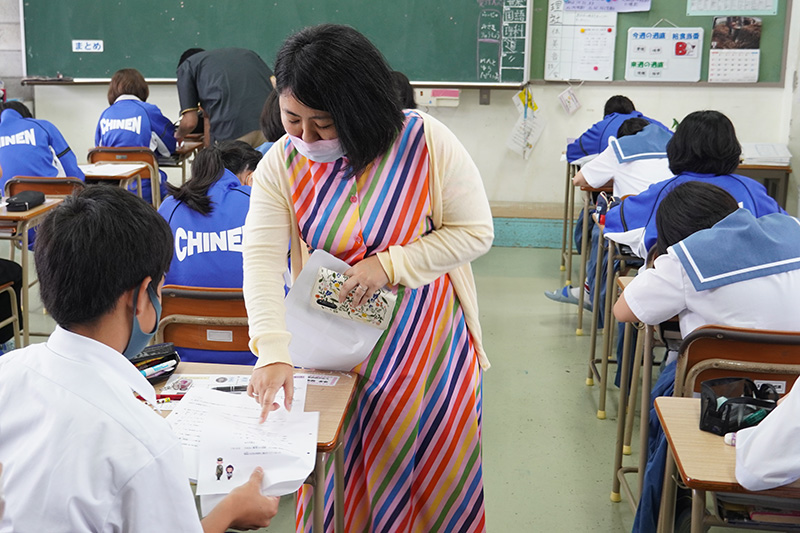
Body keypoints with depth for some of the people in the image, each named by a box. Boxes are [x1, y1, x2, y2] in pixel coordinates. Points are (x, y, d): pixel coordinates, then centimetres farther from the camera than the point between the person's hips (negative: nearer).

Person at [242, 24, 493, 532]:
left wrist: (391, 264, -20)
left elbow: (476, 231, -12)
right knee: (341, 476, 14)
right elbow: (262, 258, -20)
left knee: (434, 471, 13)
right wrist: (274, 352, -33)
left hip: (428, 340, -2)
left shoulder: (426, 141, -17)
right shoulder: (282, 163, -10)